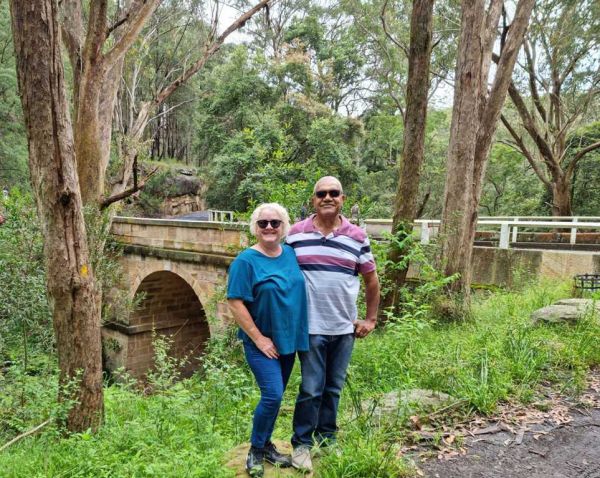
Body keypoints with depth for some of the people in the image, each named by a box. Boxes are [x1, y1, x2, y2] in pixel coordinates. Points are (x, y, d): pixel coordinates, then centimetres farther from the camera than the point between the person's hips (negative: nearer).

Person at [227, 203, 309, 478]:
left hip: (289, 340, 6)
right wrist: (258, 338, -17)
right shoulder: (246, 260, -14)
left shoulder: (292, 254, 2)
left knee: (274, 396, 15)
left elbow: (301, 289, 14)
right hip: (262, 342, -5)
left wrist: (297, 332, 8)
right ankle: (255, 451, 11)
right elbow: (235, 302, -17)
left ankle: (266, 444, 33)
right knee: (273, 395, -11)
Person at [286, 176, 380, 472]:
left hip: (344, 328, 2)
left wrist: (371, 319, 9)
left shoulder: (357, 237, 1)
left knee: (334, 387, 14)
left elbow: (371, 279, 11)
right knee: (311, 389, 2)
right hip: (310, 327, -2)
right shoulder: (295, 233, -3)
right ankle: (302, 444, 21)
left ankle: (327, 440, 32)